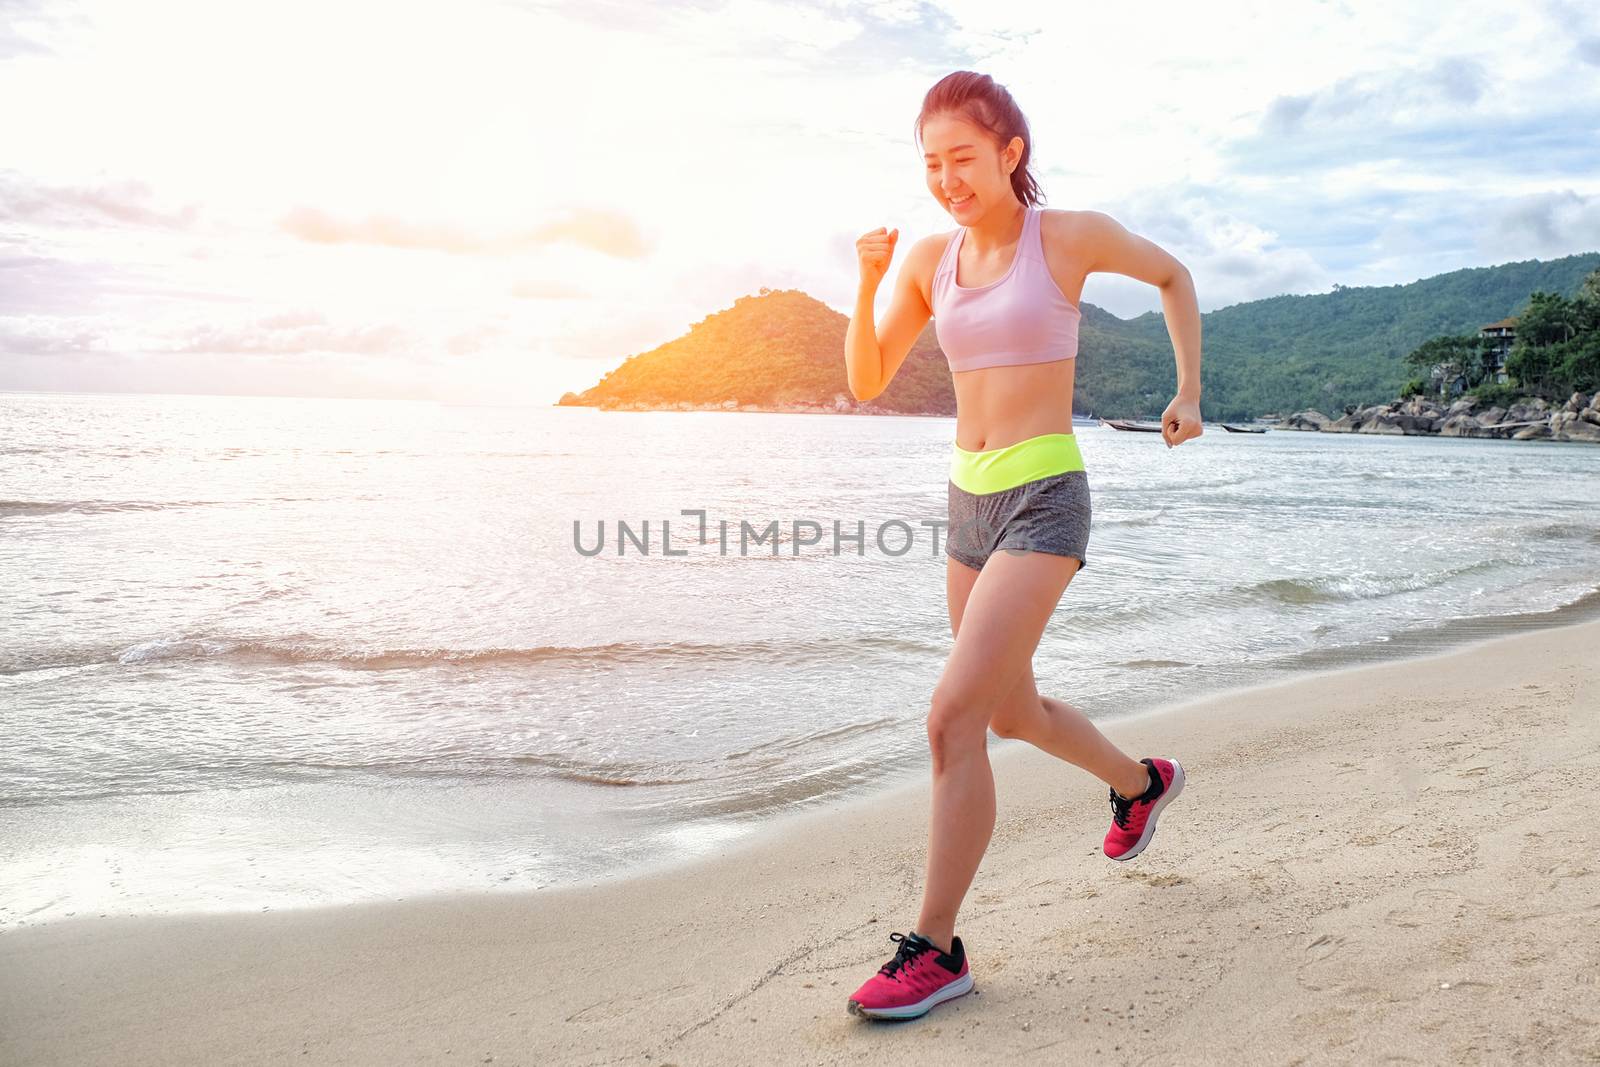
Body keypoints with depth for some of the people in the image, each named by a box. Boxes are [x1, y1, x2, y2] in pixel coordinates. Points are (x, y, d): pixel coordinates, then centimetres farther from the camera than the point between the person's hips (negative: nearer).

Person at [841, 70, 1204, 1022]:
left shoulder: (1071, 234, -5)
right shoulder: (930, 260, 7)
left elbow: (1174, 275, 12)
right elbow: (867, 383, 8)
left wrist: (1190, 392, 8)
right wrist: (868, 281, -6)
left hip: (1045, 501, -7)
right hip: (971, 503, 7)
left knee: (953, 716, -16)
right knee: (1011, 712, 21)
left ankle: (936, 950, -4)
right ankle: (1143, 783, 50)